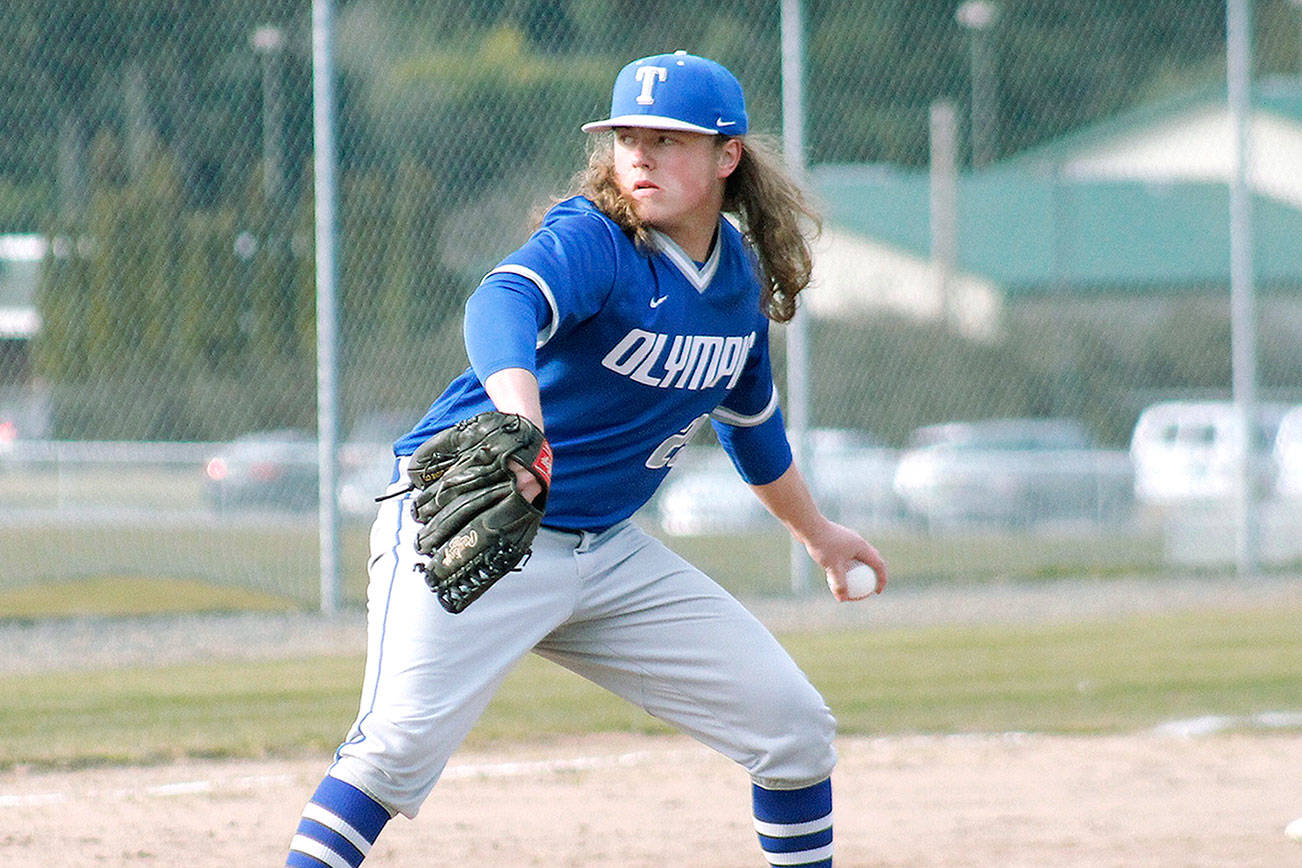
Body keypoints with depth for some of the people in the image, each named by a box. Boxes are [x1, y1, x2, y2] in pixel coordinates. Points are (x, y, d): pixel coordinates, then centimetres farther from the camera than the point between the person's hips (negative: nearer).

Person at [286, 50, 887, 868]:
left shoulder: (741, 277, 5)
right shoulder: (591, 242, -17)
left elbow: (751, 418, 25)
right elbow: (503, 304, -41)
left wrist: (816, 532, 37)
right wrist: (518, 411, -62)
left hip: (608, 551, 7)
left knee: (795, 726, 5)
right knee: (402, 738, -27)